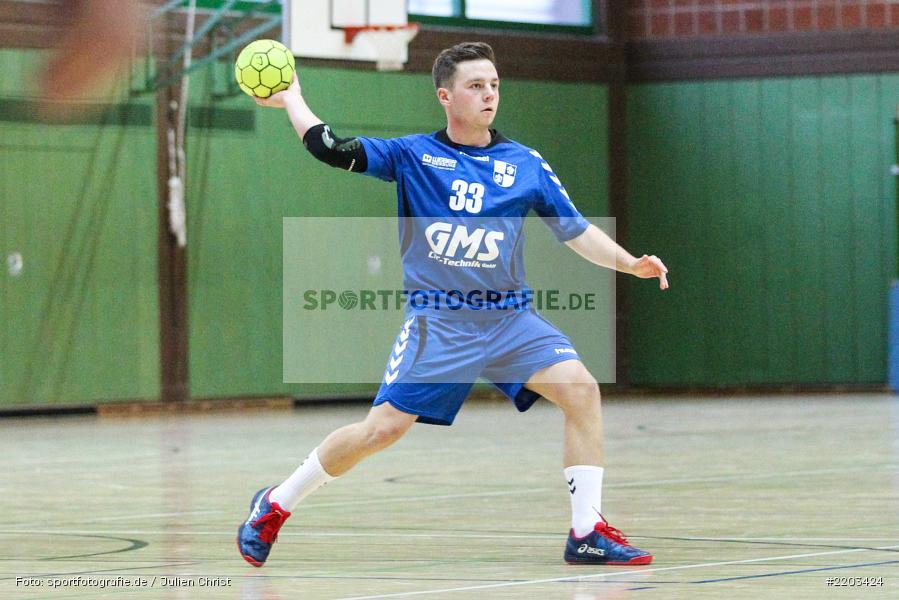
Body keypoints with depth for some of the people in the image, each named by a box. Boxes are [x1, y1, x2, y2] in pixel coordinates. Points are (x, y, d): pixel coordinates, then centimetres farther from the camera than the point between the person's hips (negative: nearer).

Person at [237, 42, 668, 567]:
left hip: (510, 317, 2)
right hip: (438, 321, -2)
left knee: (581, 388, -20)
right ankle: (274, 507, 11)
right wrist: (292, 100, 3)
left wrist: (631, 263, -5)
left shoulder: (526, 164, 8)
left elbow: (576, 231, 8)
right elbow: (331, 149, 2)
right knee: (384, 427, -10)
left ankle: (588, 533, -14)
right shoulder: (412, 155, 3)